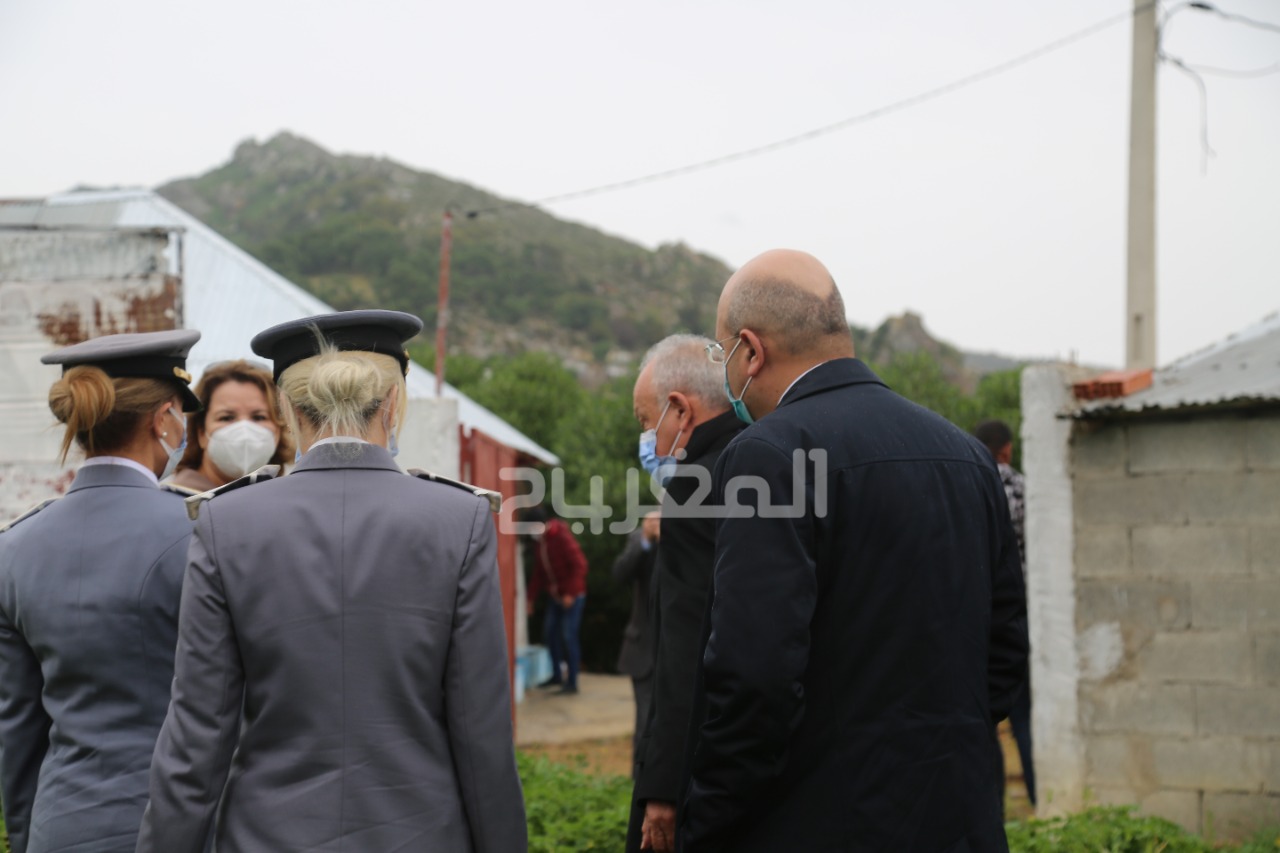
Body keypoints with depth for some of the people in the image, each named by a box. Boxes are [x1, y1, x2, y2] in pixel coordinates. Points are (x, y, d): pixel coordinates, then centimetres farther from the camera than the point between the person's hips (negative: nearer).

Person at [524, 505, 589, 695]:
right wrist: (531, 598, 6)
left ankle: (572, 683, -5)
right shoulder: (536, 541, 3)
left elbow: (579, 565, -20)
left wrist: (570, 594, -22)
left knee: (568, 636, -9)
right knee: (550, 631, 10)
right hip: (554, 595, 7)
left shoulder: (562, 537, -19)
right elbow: (538, 571, 10)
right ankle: (557, 675, 26)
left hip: (572, 595, -7)